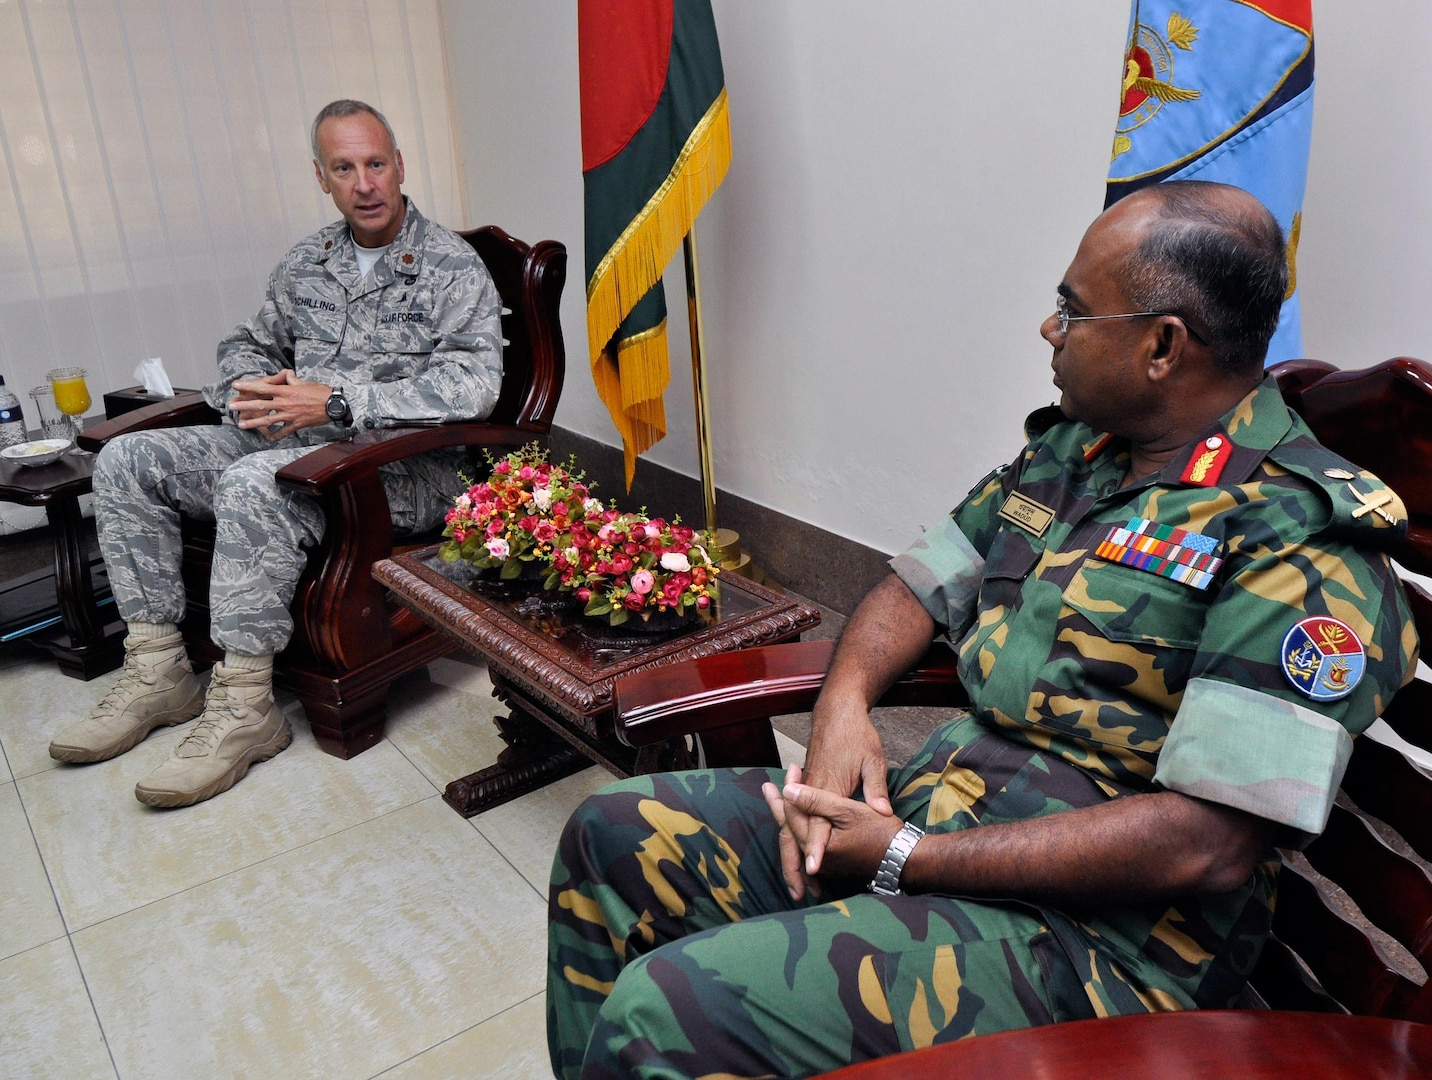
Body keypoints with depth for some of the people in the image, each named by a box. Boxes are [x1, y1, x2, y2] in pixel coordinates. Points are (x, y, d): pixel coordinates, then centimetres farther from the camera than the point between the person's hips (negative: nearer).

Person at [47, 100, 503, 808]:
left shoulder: (452, 266, -7)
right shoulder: (306, 263, 14)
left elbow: (473, 384, -22)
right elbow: (248, 344, 26)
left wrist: (336, 401, -25)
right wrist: (250, 387, -1)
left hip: (402, 465, -7)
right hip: (288, 444, 8)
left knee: (253, 485, -35)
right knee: (126, 462, -3)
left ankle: (243, 708, -22)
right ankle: (158, 672, 0)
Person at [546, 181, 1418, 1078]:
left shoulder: (1301, 539, -15)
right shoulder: (1068, 449, 9)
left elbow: (1208, 845, -22)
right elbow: (922, 587, 15)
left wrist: (905, 859, -20)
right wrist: (845, 699, -7)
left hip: (1090, 931, -7)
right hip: (931, 800, 8)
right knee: (616, 837, 6)